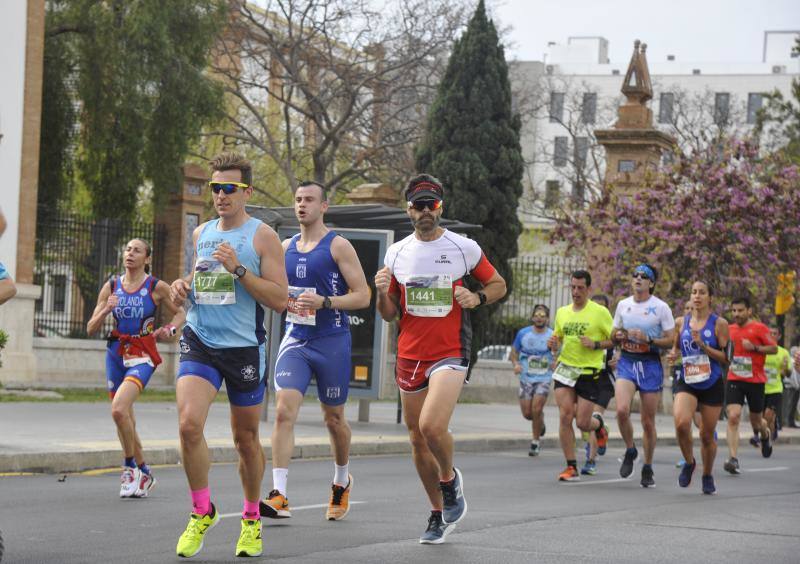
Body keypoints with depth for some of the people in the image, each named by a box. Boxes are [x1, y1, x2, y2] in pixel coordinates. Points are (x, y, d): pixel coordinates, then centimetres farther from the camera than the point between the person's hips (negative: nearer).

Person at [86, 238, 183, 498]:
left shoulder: (156, 287, -3)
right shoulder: (111, 286, 5)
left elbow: (179, 313, 11)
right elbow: (91, 329, 6)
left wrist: (170, 329, -10)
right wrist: (105, 311, -13)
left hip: (142, 355, -5)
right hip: (116, 352, 5)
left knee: (119, 408, -25)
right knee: (125, 418, 11)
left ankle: (131, 467, -8)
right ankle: (143, 474, 27)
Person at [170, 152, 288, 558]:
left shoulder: (262, 236, -4)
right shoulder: (201, 233, 11)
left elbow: (280, 300, -11)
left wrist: (239, 269, -19)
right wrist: (183, 287, 5)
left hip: (244, 347, -3)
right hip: (199, 342, 3)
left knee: (246, 438, 9)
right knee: (189, 423, -18)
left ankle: (251, 519, 29)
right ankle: (202, 512, -1)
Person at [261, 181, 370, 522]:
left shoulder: (338, 246, -5)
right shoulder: (286, 248, 11)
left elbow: (362, 296, -8)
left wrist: (324, 302, -22)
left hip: (332, 342, -3)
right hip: (295, 340, 3)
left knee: (333, 418, 11)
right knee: (284, 410, -15)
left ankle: (342, 481, 37)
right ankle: (279, 497, -20)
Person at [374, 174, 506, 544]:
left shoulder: (464, 248, -1)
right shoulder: (396, 253, 7)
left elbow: (498, 284, 11)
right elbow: (389, 315, 12)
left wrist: (477, 298, -9)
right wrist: (382, 292, -9)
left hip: (450, 353, -4)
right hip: (409, 356, 4)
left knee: (432, 426, -24)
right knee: (417, 439, 8)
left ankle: (449, 478, 7)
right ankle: (439, 513, 24)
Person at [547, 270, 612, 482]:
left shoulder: (600, 312, -5)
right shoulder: (562, 312, 10)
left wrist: (596, 345, -18)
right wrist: (554, 343, 0)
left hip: (589, 372, -4)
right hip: (565, 369, 4)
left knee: (582, 423, -3)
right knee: (565, 416, -10)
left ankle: (598, 423, 36)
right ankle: (571, 467, -2)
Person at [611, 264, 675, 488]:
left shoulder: (661, 307, -4)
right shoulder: (623, 305, 8)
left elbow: (671, 340, -5)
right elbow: (614, 335, 20)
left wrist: (647, 339, -19)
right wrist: (619, 336, -4)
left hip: (651, 364, -2)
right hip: (627, 362, 2)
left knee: (648, 421, 3)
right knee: (622, 410, -22)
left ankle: (648, 468, 19)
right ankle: (630, 451, 3)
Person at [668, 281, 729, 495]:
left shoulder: (719, 323, -5)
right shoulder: (682, 322, 5)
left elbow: (726, 357, -8)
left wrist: (703, 345, -19)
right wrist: (674, 355, -3)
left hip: (712, 385, -1)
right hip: (687, 382, 1)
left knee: (707, 435, 6)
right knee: (681, 423, -23)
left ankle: (708, 476, 29)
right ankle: (689, 462, 4)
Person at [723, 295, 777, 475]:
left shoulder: (759, 328, -6)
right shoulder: (729, 329, 8)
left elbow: (774, 348, -7)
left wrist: (754, 348, -19)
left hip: (755, 381, -2)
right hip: (734, 380, 2)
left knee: (756, 421, 11)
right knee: (733, 416, -16)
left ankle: (766, 435, 50)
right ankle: (733, 459, -21)